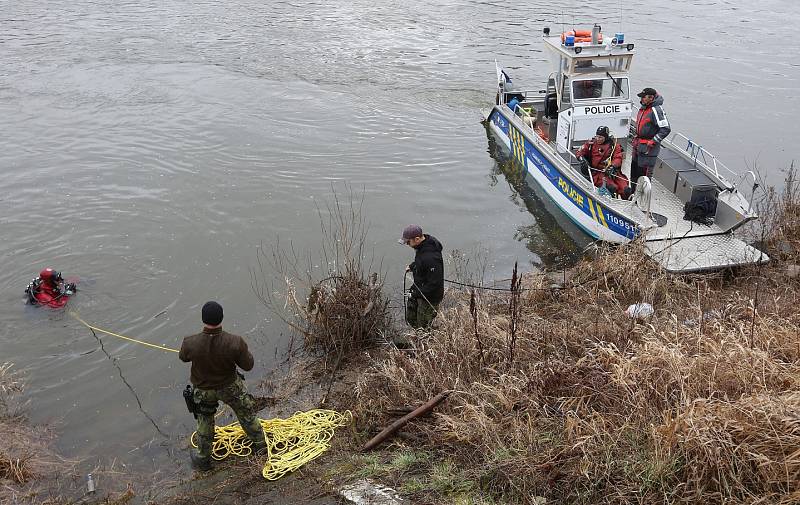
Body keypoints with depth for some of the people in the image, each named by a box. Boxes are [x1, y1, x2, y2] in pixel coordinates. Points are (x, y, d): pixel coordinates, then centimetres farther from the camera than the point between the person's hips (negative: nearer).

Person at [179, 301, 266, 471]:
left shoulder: (191, 343, -33)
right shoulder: (234, 342, -36)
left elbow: (183, 357, -8)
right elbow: (248, 365, -19)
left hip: (204, 391, 1)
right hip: (230, 387, -1)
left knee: (204, 423, 26)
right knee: (246, 413, 27)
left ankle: (203, 459, 47)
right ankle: (259, 443, 50)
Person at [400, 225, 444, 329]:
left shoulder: (430, 257, -35)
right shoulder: (422, 245, -5)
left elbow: (435, 283, -30)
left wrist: (417, 293, -24)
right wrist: (412, 266, 7)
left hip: (430, 296, -10)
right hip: (419, 289, 10)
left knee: (423, 326, 3)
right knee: (410, 318, 22)